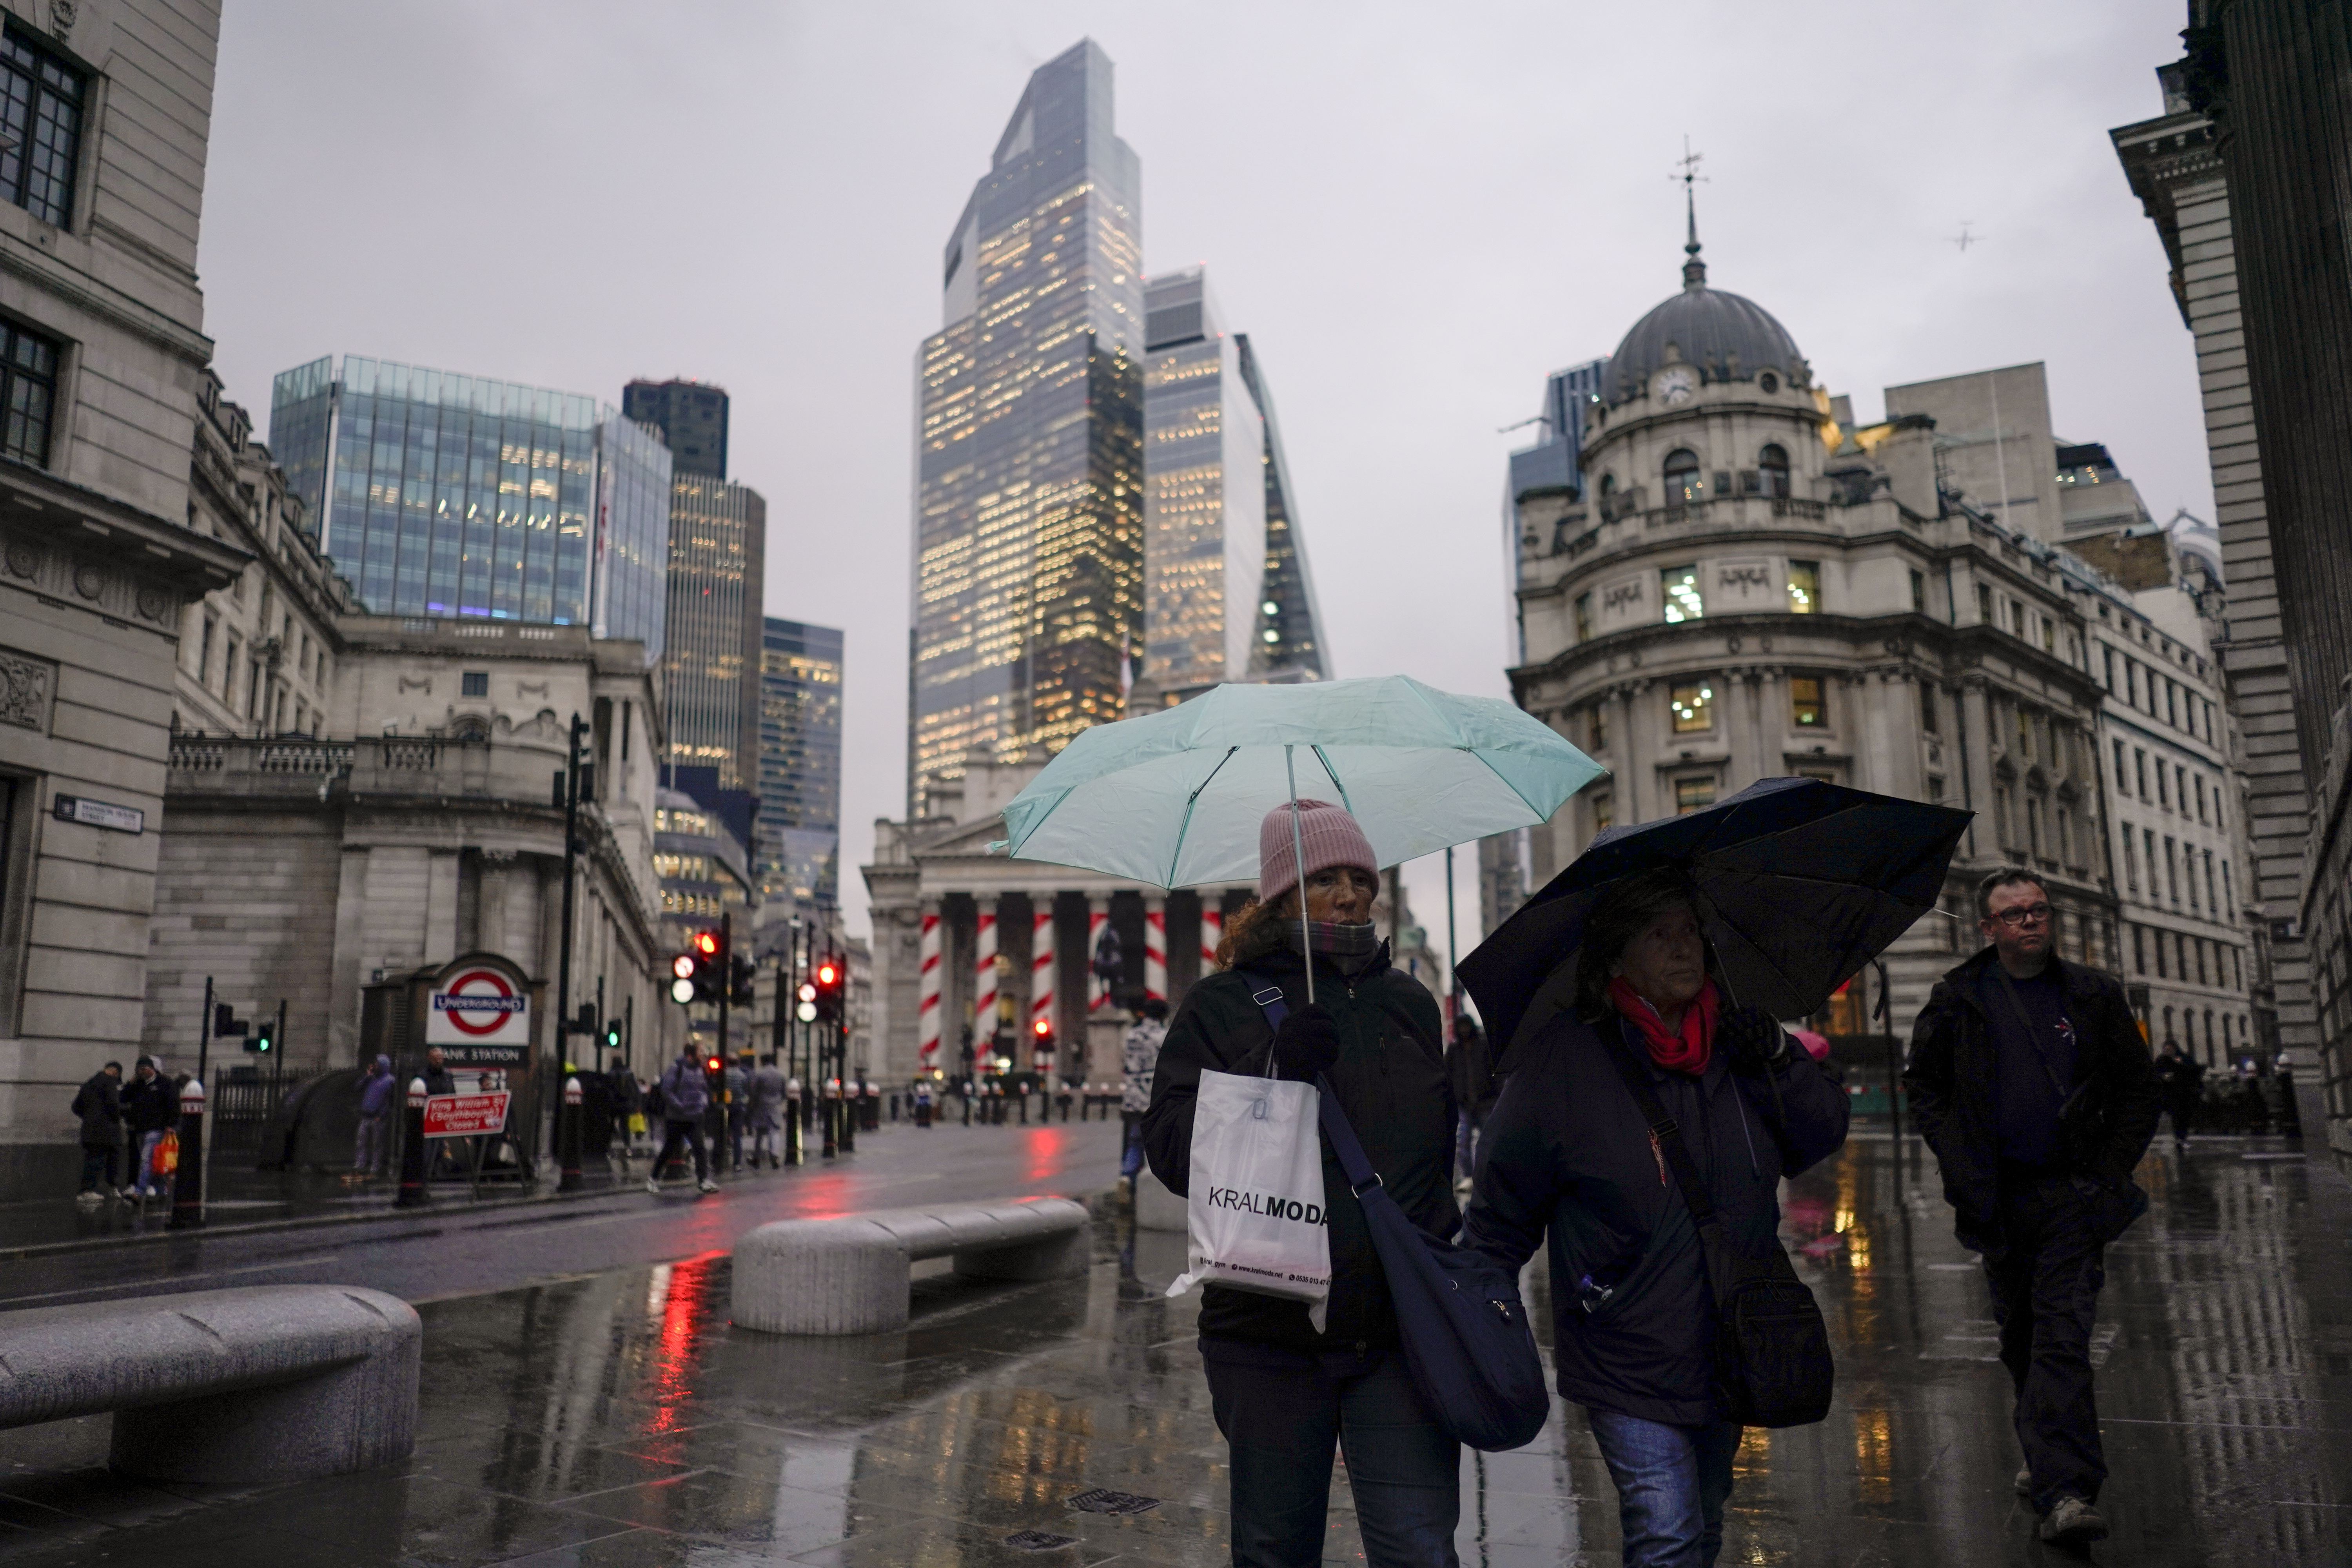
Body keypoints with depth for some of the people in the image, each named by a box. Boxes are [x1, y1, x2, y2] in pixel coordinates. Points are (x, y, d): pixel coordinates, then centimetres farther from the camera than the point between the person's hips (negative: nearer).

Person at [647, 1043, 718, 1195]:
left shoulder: (700, 1070, 11)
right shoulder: (676, 1068, -10)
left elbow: (705, 1089, 22)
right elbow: (667, 1091, -15)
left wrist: (704, 1103, 3)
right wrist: (680, 1107, -19)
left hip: (694, 1118, 5)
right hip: (676, 1118, -5)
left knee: (699, 1148, -6)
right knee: (669, 1149, 5)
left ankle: (703, 1179, -6)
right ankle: (653, 1178, 23)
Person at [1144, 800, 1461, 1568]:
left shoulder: (1411, 1002, 13)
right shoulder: (1221, 1005, 1)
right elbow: (1170, 1151, -8)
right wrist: (1273, 1069, -20)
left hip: (1400, 1330, 2)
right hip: (1270, 1332, -1)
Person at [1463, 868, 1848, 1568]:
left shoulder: (1736, 1038, 3)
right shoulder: (1561, 1060, -13)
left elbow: (1821, 1140, 3)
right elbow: (1503, 1201, -8)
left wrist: (1778, 1061, -13)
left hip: (1730, 1346, 6)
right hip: (1625, 1361, -6)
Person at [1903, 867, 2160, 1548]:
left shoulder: (2093, 995, 4)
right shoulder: (1957, 1000, 3)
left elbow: (2141, 1089, 9)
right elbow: (1923, 1084, 9)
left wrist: (2111, 1172, -1)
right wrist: (1961, 1168, -1)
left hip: (2072, 1192, -2)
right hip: (1997, 1198, 2)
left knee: (2063, 1336, -12)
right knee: (2020, 1336, 13)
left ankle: (2064, 1492, -15)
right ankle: (2049, 1457, 33)